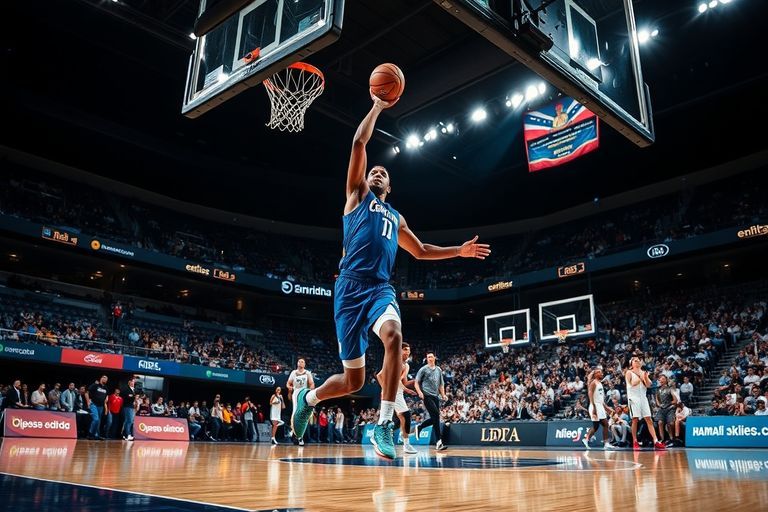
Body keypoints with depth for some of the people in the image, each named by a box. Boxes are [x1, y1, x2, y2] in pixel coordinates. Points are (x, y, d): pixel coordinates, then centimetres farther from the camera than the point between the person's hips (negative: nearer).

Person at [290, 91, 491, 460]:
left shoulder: (396, 218, 29)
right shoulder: (357, 195, 15)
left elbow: (420, 251, 38)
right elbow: (358, 144, 7)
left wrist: (459, 251, 31)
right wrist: (377, 107, 13)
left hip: (381, 289, 4)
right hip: (351, 287, -3)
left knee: (393, 336, -33)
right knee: (353, 379, -1)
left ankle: (384, 425, -27)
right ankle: (308, 398, 32)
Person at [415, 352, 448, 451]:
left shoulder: (439, 370, 17)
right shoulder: (423, 369, 0)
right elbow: (416, 382, -1)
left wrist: (443, 394, 8)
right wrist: (420, 392, -16)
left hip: (436, 396, 6)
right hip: (427, 395, -6)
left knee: (434, 418, 2)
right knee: (436, 415, -16)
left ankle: (419, 427, 27)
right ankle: (439, 441, -14)